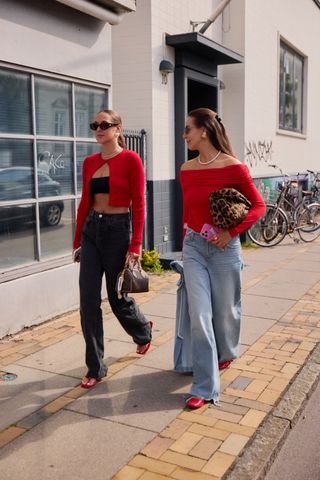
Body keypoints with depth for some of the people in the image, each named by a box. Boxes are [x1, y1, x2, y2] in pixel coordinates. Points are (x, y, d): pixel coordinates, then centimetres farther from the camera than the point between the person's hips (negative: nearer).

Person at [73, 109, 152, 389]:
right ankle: (95, 368, 13)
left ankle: (143, 331, 42)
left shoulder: (130, 160, -8)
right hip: (91, 229, 5)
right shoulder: (89, 162, 8)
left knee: (118, 298, 8)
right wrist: (77, 240, 12)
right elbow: (85, 203, 12)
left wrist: (135, 246, -14)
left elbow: (138, 205, -10)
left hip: (118, 230, -5)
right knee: (88, 301, 1)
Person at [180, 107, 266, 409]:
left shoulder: (233, 168, -12)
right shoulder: (186, 170, 2)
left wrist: (231, 231, -16)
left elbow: (258, 206, -5)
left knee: (225, 311, 14)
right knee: (199, 318, -2)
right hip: (193, 247, 3)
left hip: (223, 248, -3)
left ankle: (226, 354, 47)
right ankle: (205, 388, 8)